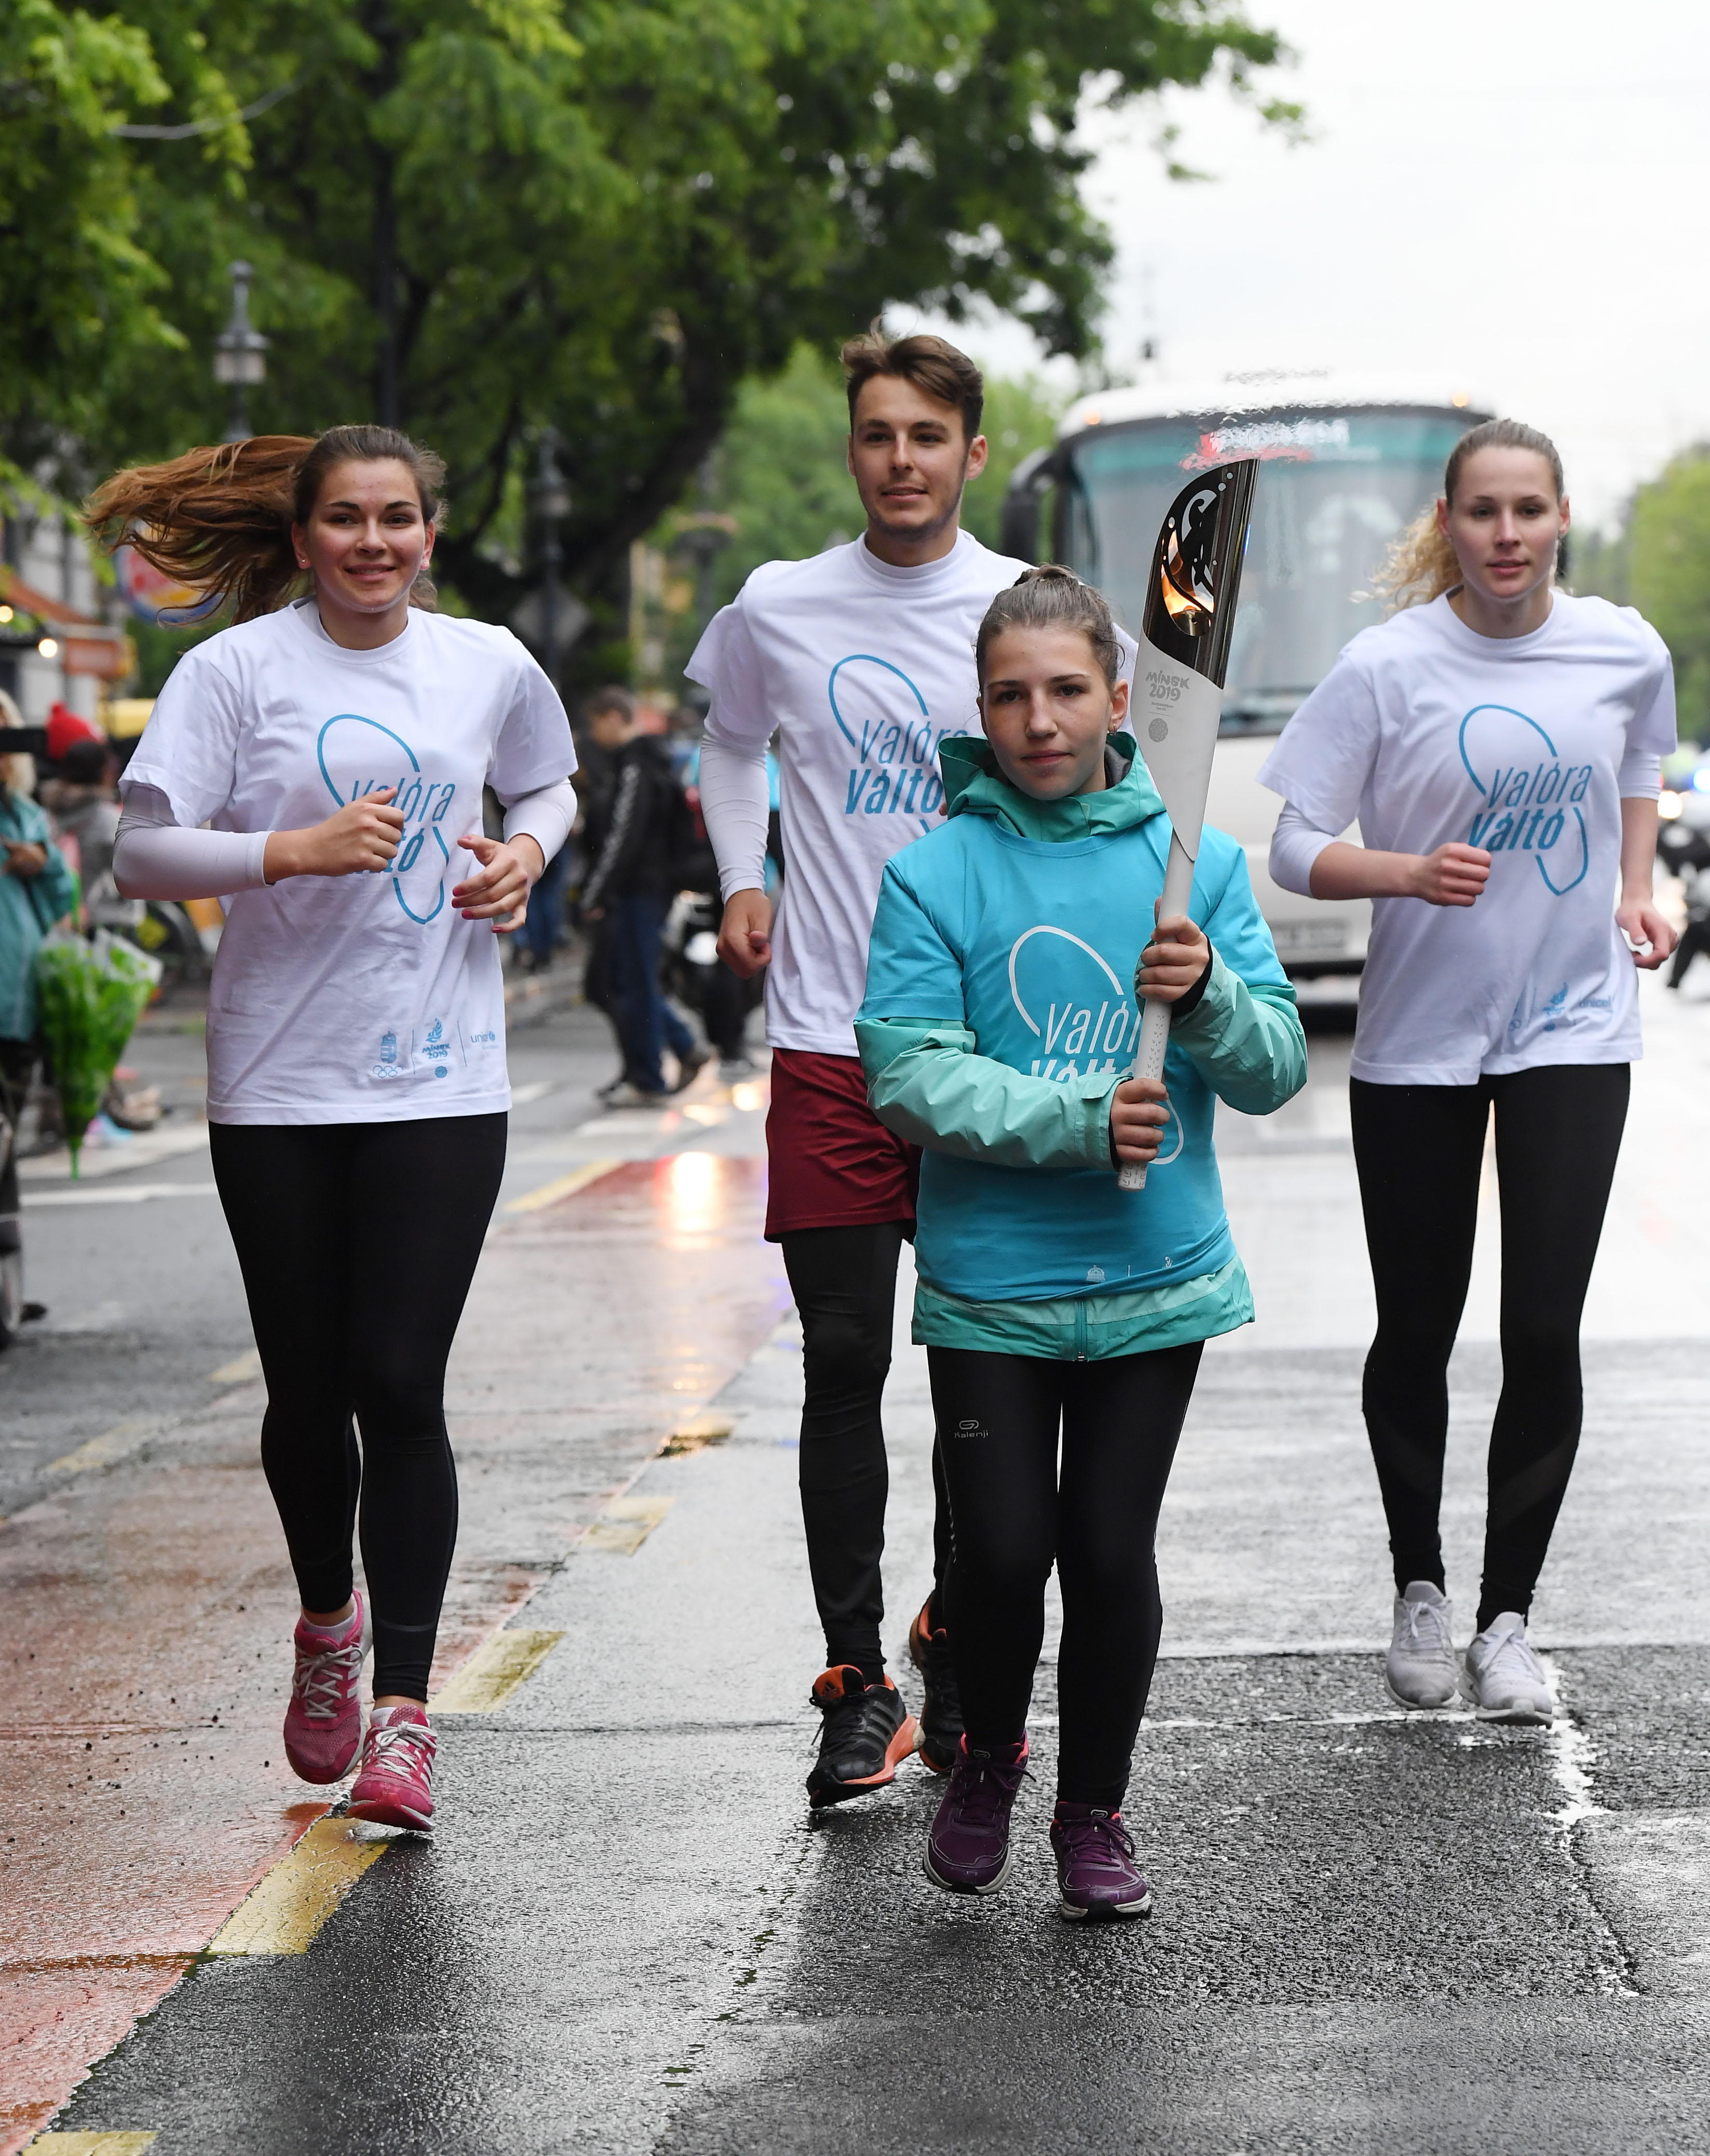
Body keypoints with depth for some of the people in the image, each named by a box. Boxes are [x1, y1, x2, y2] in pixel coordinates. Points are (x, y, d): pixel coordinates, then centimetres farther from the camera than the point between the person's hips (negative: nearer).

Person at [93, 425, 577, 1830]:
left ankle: (404, 1708, -3)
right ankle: (328, 1620, 36)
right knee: (308, 1388, 7)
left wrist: (528, 850, 5)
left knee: (400, 1385, -8)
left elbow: (548, 783, 27)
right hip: (278, 1080, -1)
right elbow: (142, 849, -9)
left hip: (442, 1081, 1)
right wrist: (297, 848, -22)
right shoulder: (238, 670, -3)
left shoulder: (490, 666, 7)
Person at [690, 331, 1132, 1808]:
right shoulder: (778, 609, 4)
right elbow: (732, 739, 25)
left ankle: (961, 1663, 21)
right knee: (845, 1368, -2)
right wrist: (741, 879, 13)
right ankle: (858, 1685, 5)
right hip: (831, 1040, 0)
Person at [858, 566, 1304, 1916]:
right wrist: (1080, 1121, -22)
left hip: (1156, 1277, 1)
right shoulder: (936, 871, -5)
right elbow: (911, 1077, -12)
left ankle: (1097, 1808, 23)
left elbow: (1277, 1070, -1)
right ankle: (989, 1756, 27)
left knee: (1113, 1551, 4)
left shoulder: (1195, 860, 1)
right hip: (990, 1283, -1)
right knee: (1004, 1548, -2)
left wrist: (1208, 993, -21)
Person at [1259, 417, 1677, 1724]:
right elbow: (1297, 850, -8)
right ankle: (1420, 1590, 28)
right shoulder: (1387, 667, -10)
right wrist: (1415, 871, -25)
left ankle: (1510, 1615, 7)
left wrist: (1640, 889, 8)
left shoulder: (1625, 651, 0)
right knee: (1416, 1335, 7)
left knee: (1545, 1333, -6)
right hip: (1418, 1031, -1)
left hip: (1574, 1025, 1)